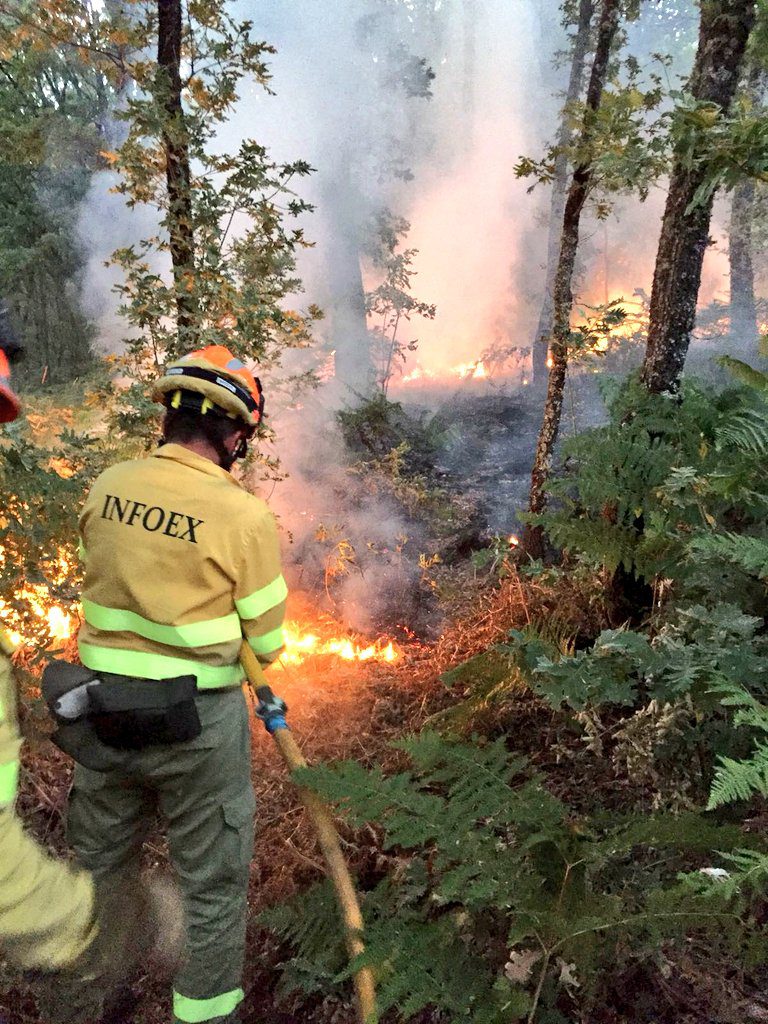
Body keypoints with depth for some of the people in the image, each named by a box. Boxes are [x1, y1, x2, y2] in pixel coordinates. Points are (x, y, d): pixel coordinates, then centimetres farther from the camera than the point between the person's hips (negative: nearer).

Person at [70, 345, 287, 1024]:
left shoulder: (106, 488, -4)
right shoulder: (245, 515, -18)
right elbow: (267, 644, -10)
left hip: (102, 709, 6)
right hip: (198, 721, -5)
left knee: (98, 870, 27)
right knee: (213, 883, 16)